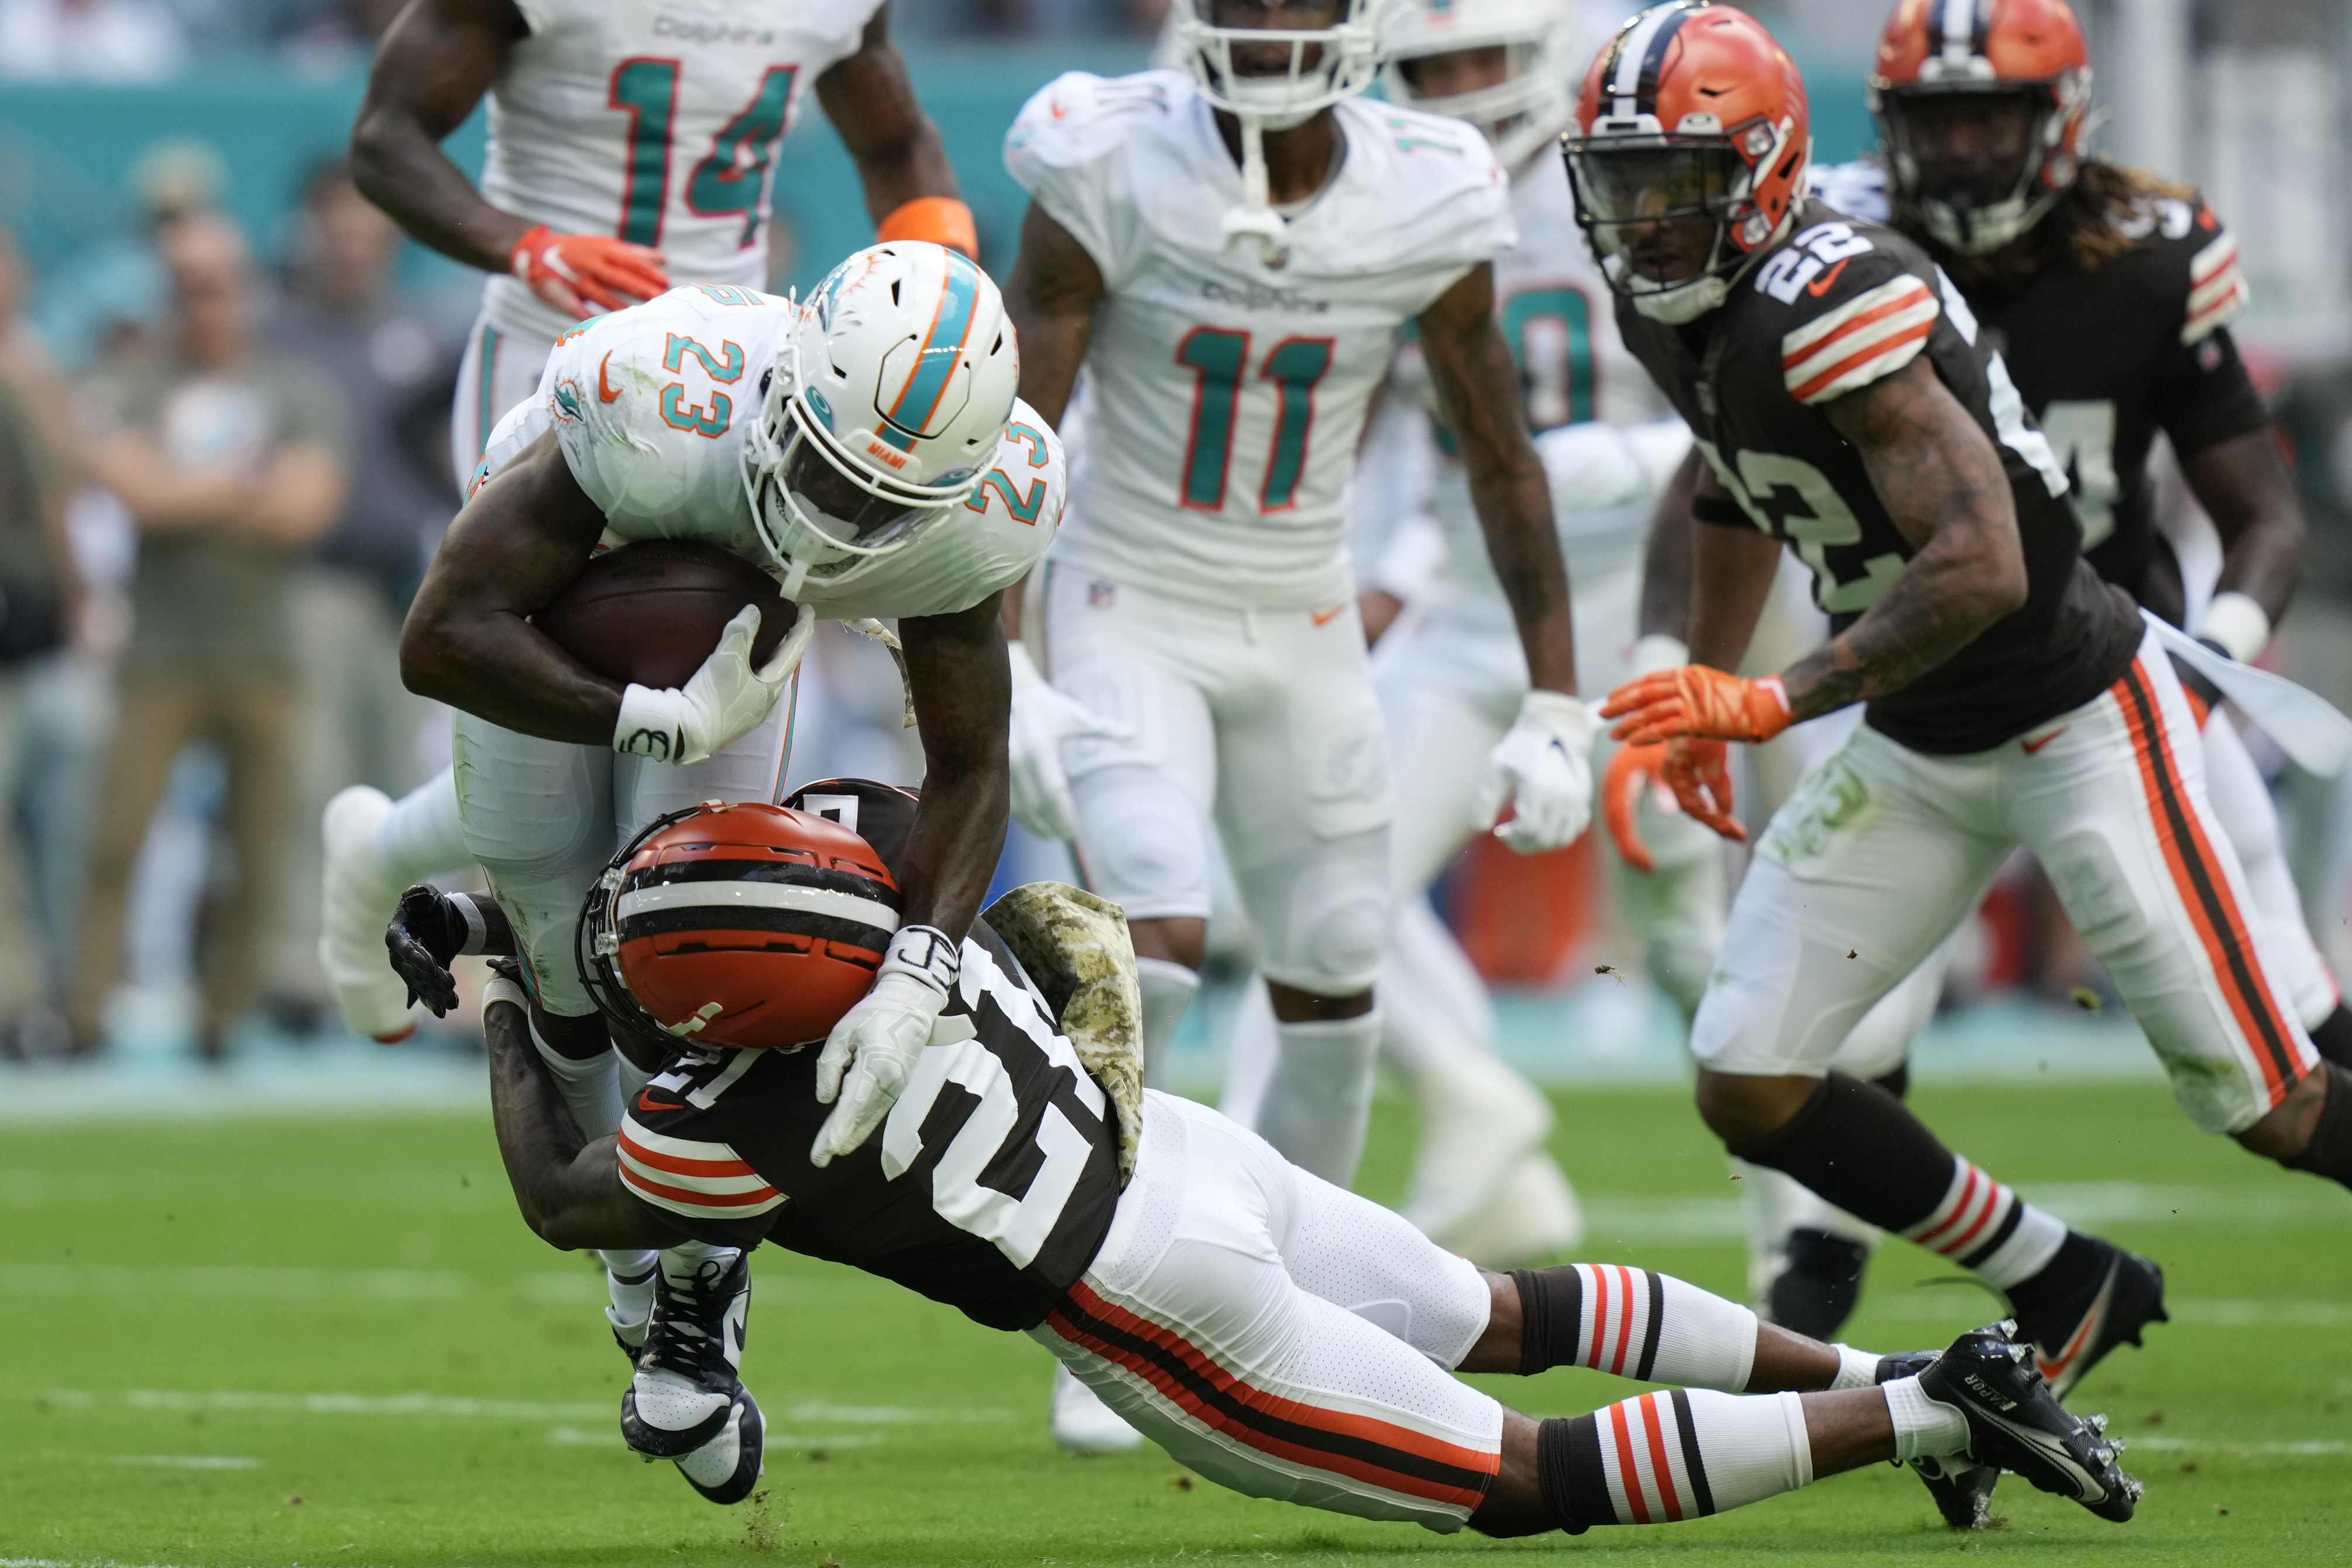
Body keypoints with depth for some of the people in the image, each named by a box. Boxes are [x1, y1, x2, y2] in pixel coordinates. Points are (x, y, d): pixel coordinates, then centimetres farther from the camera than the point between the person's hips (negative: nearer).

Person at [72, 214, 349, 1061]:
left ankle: (226, 1014, 8)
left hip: (268, 661, 1)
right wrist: (248, 484, -2)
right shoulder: (127, 389, 6)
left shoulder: (299, 392, 9)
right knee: (116, 839, -10)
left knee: (256, 855, 0)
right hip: (162, 661, -1)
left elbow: (304, 509, -4)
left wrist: (189, 495, -4)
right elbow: (137, 491, -11)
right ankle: (86, 1014, -7)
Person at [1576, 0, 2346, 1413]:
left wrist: (1773, 704, -35)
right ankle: (2065, 1294, 16)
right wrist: (1702, 688, 23)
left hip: (2078, 720, -8)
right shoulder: (1677, 304, 0)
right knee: (1749, 1085, 0)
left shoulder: (1835, 302, -27)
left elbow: (1982, 566, -34)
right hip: (1918, 750, 8)